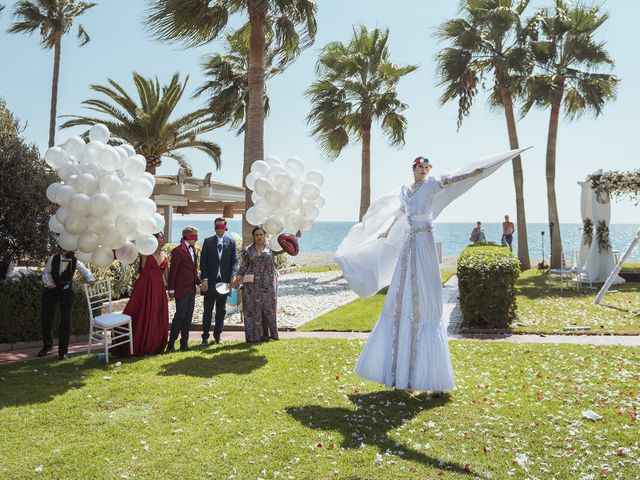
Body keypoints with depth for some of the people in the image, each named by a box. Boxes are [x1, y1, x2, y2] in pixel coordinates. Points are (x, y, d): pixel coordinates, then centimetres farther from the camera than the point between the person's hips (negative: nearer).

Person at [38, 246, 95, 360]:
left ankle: (63, 351, 4)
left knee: (66, 321, -7)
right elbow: (46, 272, -2)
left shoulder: (75, 262, -13)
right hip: (51, 290, 1)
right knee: (46, 317, 7)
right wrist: (48, 282, -19)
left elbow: (85, 271, -1)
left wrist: (90, 279, -20)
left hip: (66, 292, -1)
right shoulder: (53, 259, -13)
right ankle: (47, 345, 32)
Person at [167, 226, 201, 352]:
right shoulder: (178, 251, -12)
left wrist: (198, 281, 8)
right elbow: (173, 271, -11)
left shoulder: (193, 249, 12)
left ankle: (184, 342, 17)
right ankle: (171, 344, 4)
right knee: (180, 315, -5)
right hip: (181, 289, -8)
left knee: (188, 316, 10)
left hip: (191, 289, 8)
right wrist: (171, 289, -12)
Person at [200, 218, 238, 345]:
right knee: (208, 310, 4)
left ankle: (217, 335, 18)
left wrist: (233, 275, -12)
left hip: (224, 281, 2)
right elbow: (203, 261, 0)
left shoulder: (231, 242, 7)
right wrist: (204, 279, -8)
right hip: (210, 281, -1)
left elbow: (235, 260, 4)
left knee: (221, 310, 9)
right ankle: (205, 337, 10)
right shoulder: (208, 241, 3)